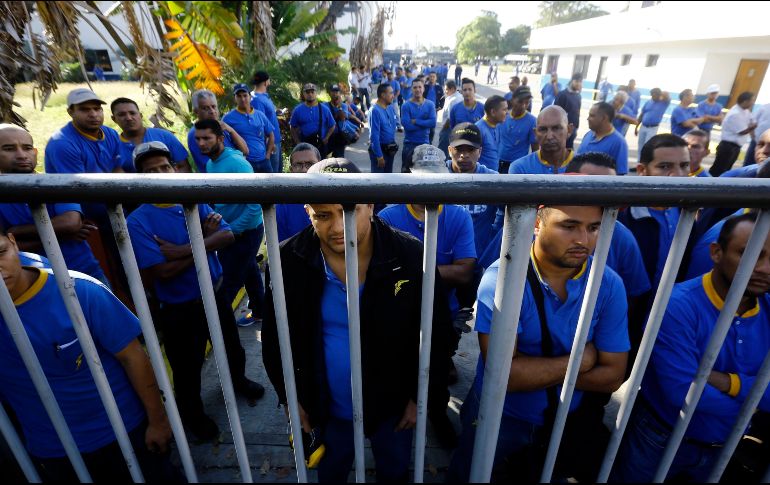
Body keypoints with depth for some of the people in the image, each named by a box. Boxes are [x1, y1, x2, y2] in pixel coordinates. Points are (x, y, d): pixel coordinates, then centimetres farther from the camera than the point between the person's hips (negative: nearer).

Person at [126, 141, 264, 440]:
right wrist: (206, 238, -21)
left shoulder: (195, 202, -3)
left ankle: (238, 380, 57)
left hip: (215, 294, 4)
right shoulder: (137, 222, -17)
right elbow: (162, 272, -26)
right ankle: (192, 413, 45)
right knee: (187, 368, 16)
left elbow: (227, 236, -15)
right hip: (180, 310, -4)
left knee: (232, 347, 26)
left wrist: (184, 251, -26)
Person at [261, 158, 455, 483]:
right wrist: (289, 396, 1)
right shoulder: (288, 261, -19)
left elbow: (436, 332, -10)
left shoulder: (411, 256, -23)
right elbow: (275, 337, -3)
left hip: (393, 405, -1)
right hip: (327, 407, 2)